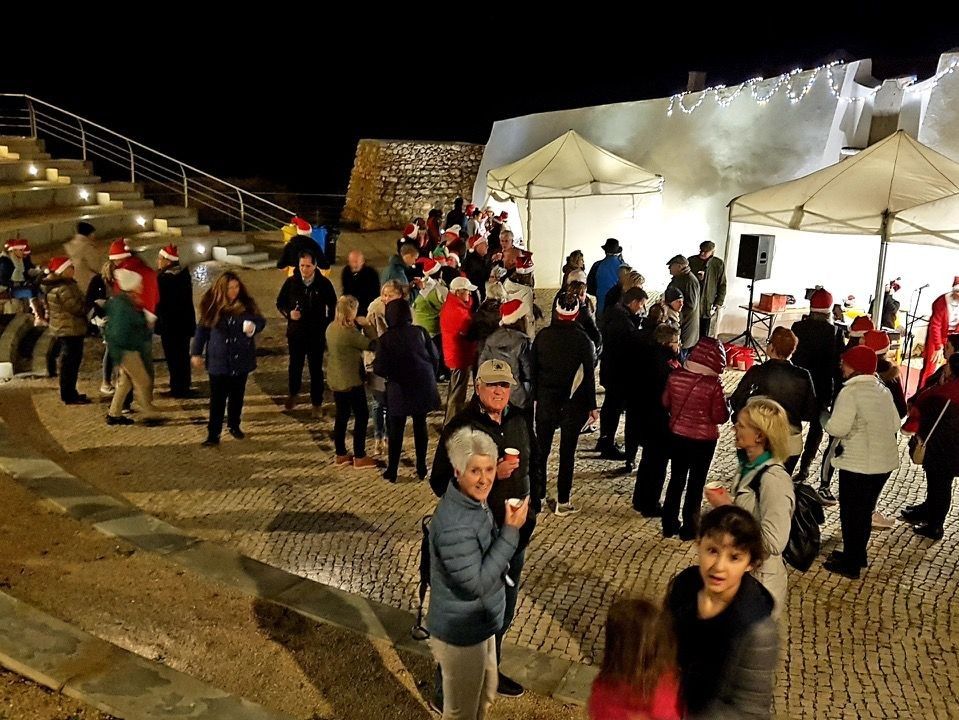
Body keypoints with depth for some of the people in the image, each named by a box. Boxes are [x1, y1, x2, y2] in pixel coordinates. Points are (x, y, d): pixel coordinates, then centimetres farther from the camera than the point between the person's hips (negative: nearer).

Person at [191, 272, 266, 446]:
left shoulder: (247, 304, -3)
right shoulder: (212, 306, -5)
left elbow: (261, 322, 5)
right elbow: (202, 329, 1)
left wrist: (254, 327, -18)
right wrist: (196, 353, 1)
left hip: (241, 359, 2)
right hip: (218, 360, -2)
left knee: (237, 396, 15)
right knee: (217, 399, -1)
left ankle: (234, 426, 34)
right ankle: (213, 434, 5)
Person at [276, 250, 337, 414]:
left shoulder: (324, 284, -8)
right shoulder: (291, 282, -5)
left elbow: (332, 307, 4)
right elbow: (280, 302, 6)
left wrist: (327, 326, -2)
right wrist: (288, 313, -14)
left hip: (317, 334, -1)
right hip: (295, 333, 1)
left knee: (316, 369, 5)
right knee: (295, 365, 16)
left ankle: (316, 403, 19)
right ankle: (292, 394, 42)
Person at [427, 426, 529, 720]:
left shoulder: (474, 502, -2)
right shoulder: (454, 524, -33)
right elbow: (476, 584, -30)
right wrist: (510, 531, -29)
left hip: (479, 623, 9)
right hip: (461, 632, -9)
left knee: (486, 695, 29)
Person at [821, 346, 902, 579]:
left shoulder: (851, 391, -18)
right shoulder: (883, 390, 7)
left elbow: (837, 428, -22)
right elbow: (895, 424, 12)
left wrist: (825, 418, -2)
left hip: (859, 464, -8)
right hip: (885, 462, 8)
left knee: (851, 513, 6)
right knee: (865, 510, 21)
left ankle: (851, 565, 16)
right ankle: (857, 555, 35)